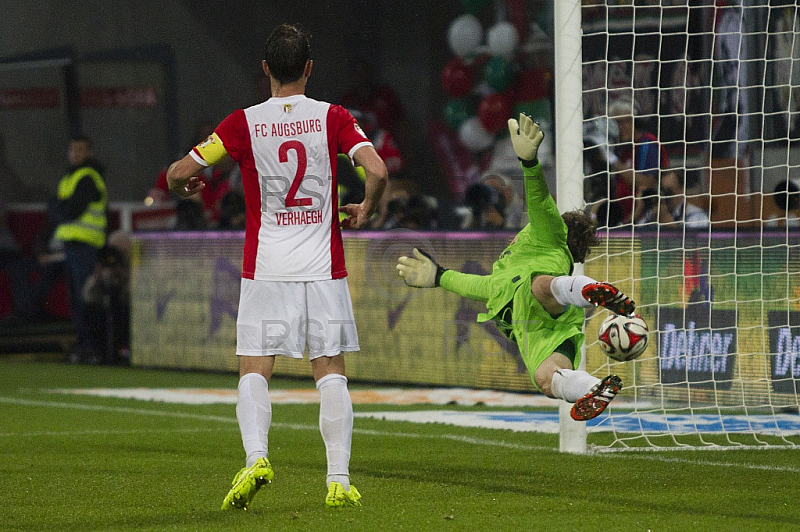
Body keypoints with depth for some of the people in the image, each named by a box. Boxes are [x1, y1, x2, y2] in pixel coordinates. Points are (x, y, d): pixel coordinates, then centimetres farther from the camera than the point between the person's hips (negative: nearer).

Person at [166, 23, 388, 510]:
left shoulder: (244, 123, -2)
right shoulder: (332, 118, -1)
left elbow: (180, 172, -2)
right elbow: (377, 170, -13)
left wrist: (184, 186, 22)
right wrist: (366, 212, 8)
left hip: (266, 269, -1)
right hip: (324, 268, 1)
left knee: (254, 371, 3)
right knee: (331, 373, 6)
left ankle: (256, 456, -19)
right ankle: (339, 479, 0)